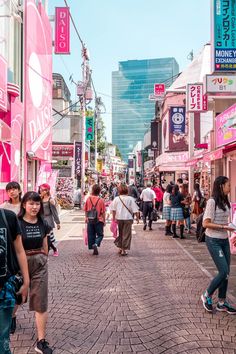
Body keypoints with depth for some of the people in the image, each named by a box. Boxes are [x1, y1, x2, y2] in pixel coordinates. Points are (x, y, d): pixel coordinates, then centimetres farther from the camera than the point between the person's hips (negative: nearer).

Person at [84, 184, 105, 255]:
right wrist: (104, 220, 5)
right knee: (100, 235, 9)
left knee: (91, 235, 12)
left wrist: (86, 218, 20)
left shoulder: (88, 199, -3)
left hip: (90, 220, 3)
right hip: (99, 220, -3)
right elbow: (103, 212, -7)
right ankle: (96, 244, -16)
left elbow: (85, 210, 6)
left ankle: (93, 248, 16)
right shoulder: (101, 200, -11)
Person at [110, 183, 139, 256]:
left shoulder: (116, 199, -1)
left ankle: (120, 248, 24)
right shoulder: (130, 199, -7)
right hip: (128, 218, -3)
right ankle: (124, 250, 4)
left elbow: (113, 209, 1)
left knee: (121, 233, 19)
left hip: (119, 218, 3)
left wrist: (114, 217, 11)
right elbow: (135, 210, -6)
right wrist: (137, 217, 2)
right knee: (126, 234, 4)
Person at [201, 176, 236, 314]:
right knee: (224, 272, -8)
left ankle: (222, 302, 23)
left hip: (224, 240, 7)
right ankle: (207, 295, 14)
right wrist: (223, 227, -21)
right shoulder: (212, 201, -15)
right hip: (213, 241, -7)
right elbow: (206, 224, -17)